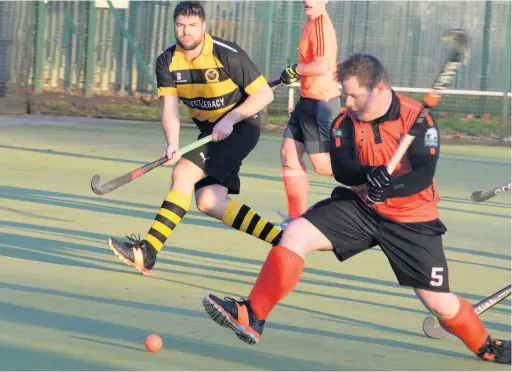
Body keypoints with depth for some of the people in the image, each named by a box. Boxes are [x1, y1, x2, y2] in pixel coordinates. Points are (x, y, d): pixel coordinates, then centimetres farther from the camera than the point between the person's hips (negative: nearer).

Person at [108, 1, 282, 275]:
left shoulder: (228, 55, -19)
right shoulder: (167, 61, -4)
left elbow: (265, 94, -13)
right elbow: (169, 108, -10)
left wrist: (230, 119, -22)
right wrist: (173, 144, -28)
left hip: (240, 126, -7)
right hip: (209, 130, 7)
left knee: (184, 172, -23)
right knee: (209, 202, -7)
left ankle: (147, 253, -28)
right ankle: (282, 241, 2)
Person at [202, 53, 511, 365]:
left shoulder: (418, 119, -16)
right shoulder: (346, 122, -6)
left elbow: (424, 175, -25)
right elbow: (341, 169, -19)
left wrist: (388, 187, -43)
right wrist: (370, 174, -41)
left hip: (411, 219, -3)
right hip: (360, 207, 3)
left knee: (439, 303, -4)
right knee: (295, 235, -16)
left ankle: (486, 345, 26)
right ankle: (252, 318, -14)